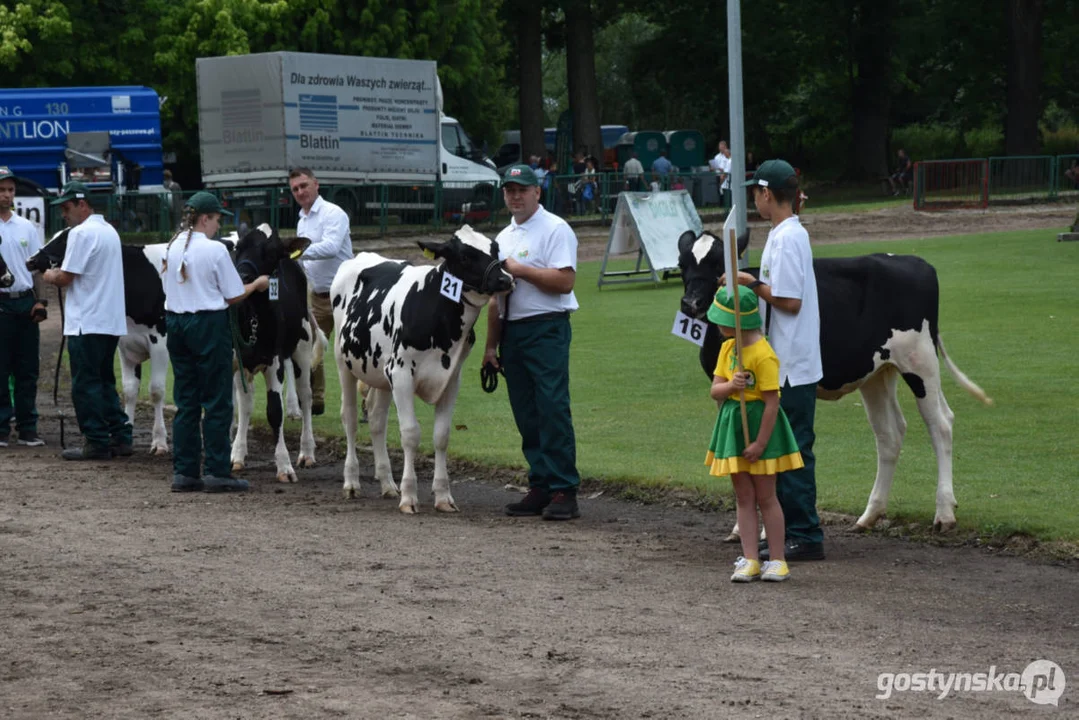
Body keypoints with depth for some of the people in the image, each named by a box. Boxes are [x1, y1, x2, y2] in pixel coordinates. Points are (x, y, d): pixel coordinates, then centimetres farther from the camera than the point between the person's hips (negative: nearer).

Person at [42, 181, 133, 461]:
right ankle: (120, 437, 16)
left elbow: (65, 278, -15)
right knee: (105, 382, 16)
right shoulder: (109, 231, 15)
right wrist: (60, 273, 14)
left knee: (86, 385, -3)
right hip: (111, 322, 9)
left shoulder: (81, 233, -14)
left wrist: (50, 276, 5)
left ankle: (96, 443, -2)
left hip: (86, 323, -9)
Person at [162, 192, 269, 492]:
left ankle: (183, 472, 11)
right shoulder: (215, 250, -12)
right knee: (217, 401, 1)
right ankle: (217, 472, 0)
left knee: (186, 400, 11)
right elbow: (234, 296, -7)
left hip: (175, 321, 6)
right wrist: (257, 284, 10)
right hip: (209, 324, -6)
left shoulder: (173, 248, 6)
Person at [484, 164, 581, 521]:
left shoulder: (555, 229, -4)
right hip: (511, 331, 8)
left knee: (553, 410, -13)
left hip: (547, 330, -8)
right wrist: (491, 345, 18)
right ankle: (540, 488, 11)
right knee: (526, 415, 7)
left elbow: (565, 280, -16)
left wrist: (520, 270, -12)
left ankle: (564, 492, -13)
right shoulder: (503, 238, 19)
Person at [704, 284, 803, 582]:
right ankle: (750, 560, 9)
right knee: (744, 497, 7)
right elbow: (715, 391, 5)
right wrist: (730, 386, -19)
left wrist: (760, 443, -20)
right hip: (731, 423, 7)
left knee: (765, 497, 0)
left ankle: (777, 561, 8)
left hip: (759, 424, -7)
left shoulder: (763, 355, -20)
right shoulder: (728, 348, 5)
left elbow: (772, 402, -20)